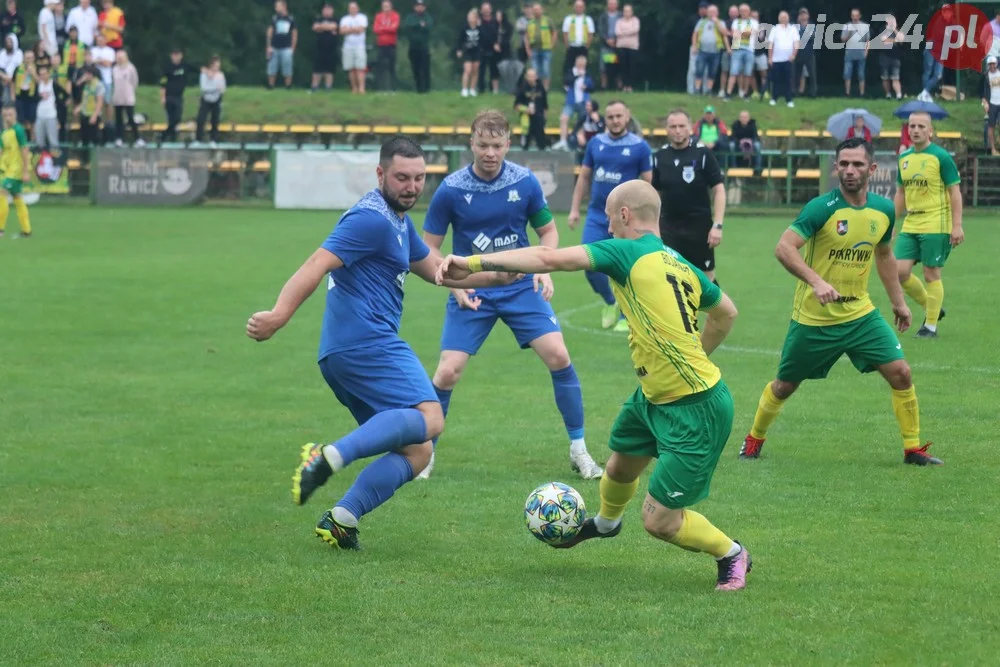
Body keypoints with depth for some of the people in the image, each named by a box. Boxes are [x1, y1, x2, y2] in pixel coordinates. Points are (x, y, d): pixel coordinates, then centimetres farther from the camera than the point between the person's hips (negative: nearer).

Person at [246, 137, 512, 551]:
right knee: (428, 420, -24)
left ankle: (341, 520, -3)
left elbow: (435, 268, 35)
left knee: (416, 452, 9)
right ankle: (331, 457, -35)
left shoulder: (398, 221, 23)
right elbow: (319, 264, -21)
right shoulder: (373, 219, -10)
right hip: (366, 341, -10)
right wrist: (280, 315, -34)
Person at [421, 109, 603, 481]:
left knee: (558, 356, -11)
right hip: (471, 293, -1)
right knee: (448, 372, -11)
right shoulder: (451, 190, -12)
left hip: (521, 286, 1)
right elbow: (428, 250, -2)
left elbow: (548, 231, 8)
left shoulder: (525, 182, -7)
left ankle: (579, 450, 3)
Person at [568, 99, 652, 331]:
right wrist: (575, 209, 8)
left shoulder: (639, 147, -5)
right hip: (596, 215, 3)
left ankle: (625, 317, 15)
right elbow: (584, 177, 13)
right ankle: (610, 303, 22)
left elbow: (648, 183, -3)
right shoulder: (596, 143, 5)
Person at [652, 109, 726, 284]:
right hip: (668, 228, 3)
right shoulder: (660, 157, 3)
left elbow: (719, 190, -6)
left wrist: (717, 225, -14)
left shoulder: (703, 154, -7)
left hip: (699, 227, -2)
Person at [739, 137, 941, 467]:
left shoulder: (884, 210, -1)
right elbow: (784, 248, -27)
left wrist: (898, 301, 20)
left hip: (860, 314, 4)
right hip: (813, 319, -4)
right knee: (784, 386, 10)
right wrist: (817, 281, -39)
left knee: (900, 373, -9)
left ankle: (913, 448, 5)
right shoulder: (821, 208, -18)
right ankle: (754, 439, 35)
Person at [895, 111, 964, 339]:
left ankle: (931, 326, 9)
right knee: (900, 271, -2)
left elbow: (955, 192, -9)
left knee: (931, 274, -2)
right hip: (910, 225, 6)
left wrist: (957, 225, -15)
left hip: (935, 225, -6)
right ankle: (931, 307, 20)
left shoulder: (941, 157, -8)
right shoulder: (903, 158, 9)